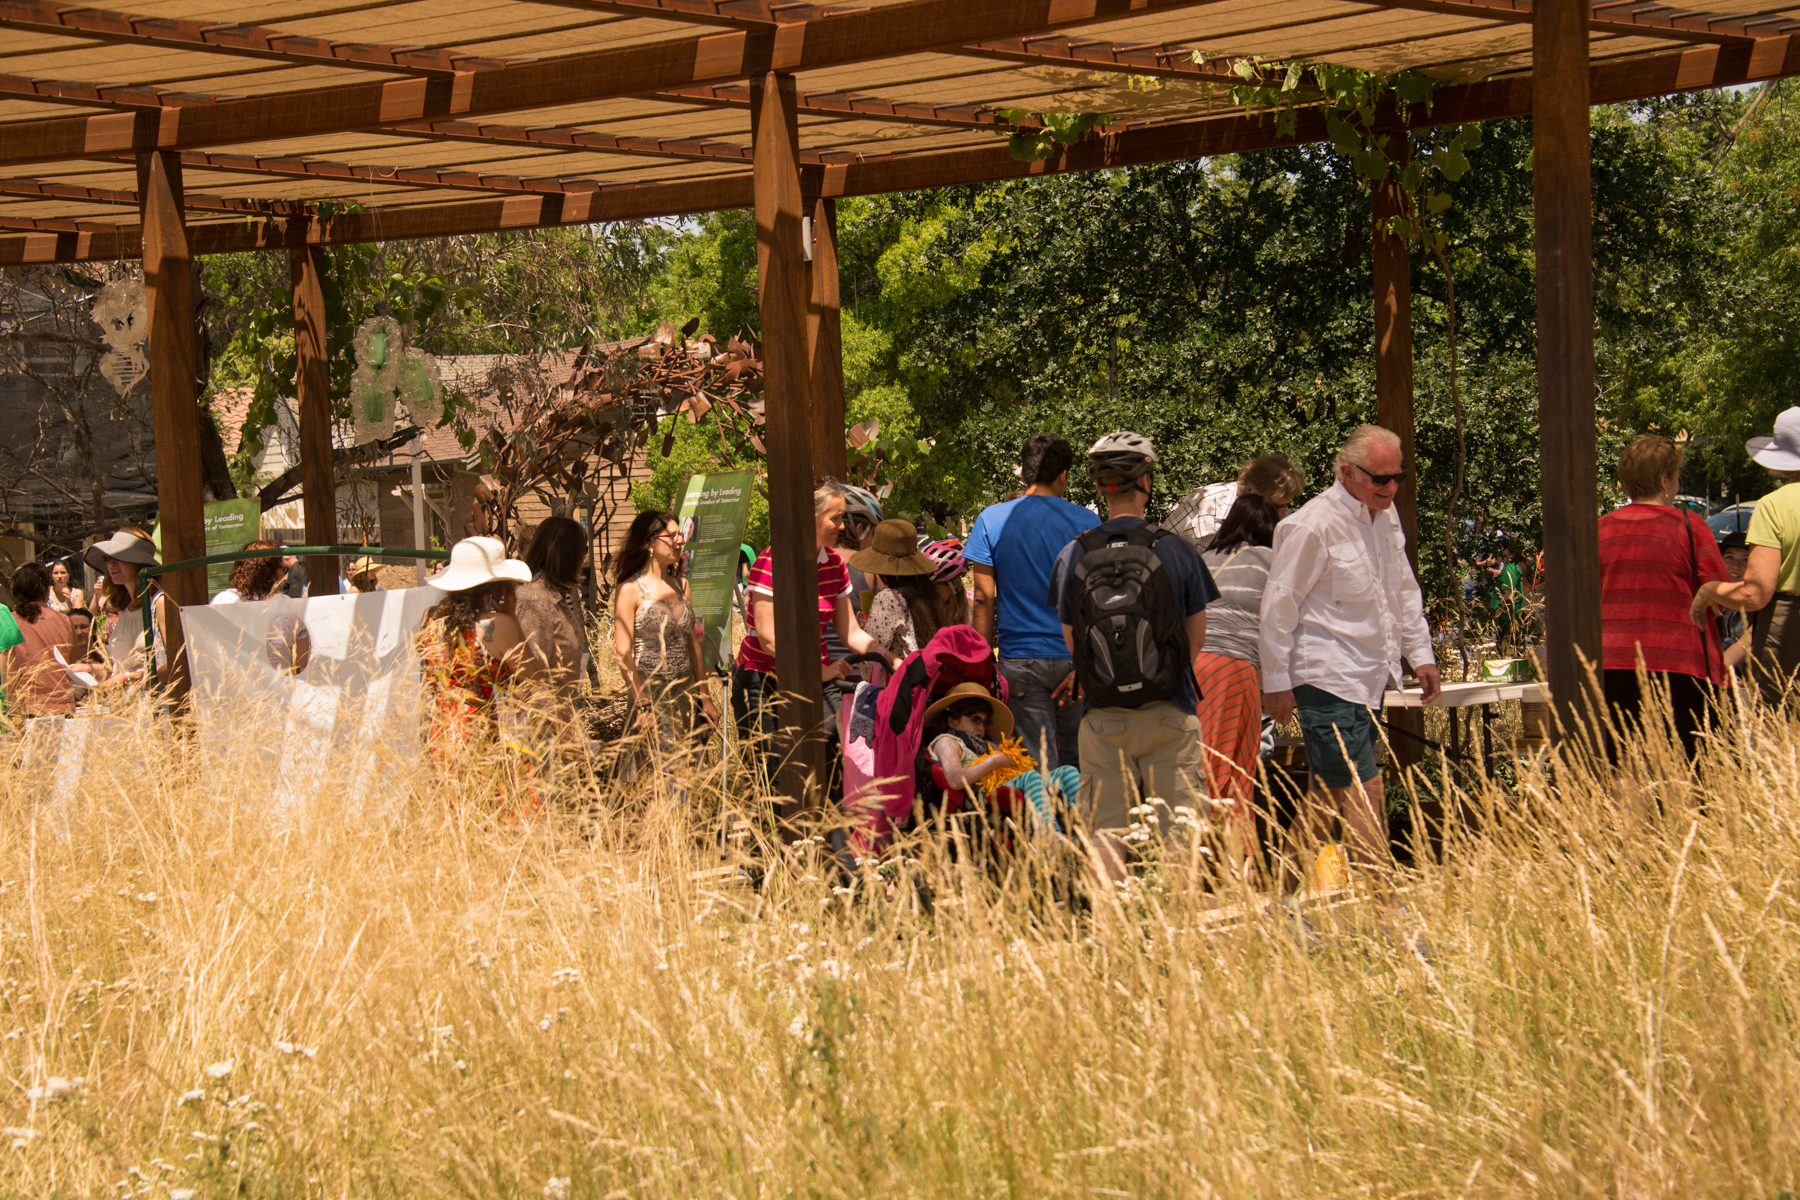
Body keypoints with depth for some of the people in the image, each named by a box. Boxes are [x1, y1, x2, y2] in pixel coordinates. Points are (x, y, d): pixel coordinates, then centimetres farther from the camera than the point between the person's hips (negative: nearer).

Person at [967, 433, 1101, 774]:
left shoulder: (992, 520, 0)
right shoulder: (1085, 522, 0)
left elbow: (984, 599, -2)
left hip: (1020, 660, 0)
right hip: (1074, 657, 0)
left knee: (1039, 767, 0)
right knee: (1078, 763, 11)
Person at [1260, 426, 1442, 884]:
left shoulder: (1385, 517, 11)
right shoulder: (1313, 527, -15)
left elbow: (1403, 590, 25)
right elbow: (1279, 606, -10)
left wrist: (1421, 655, 21)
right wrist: (1276, 681, -8)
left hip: (1369, 676, 8)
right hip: (1326, 680, -8)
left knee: (1329, 794, 13)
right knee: (1364, 794, -12)